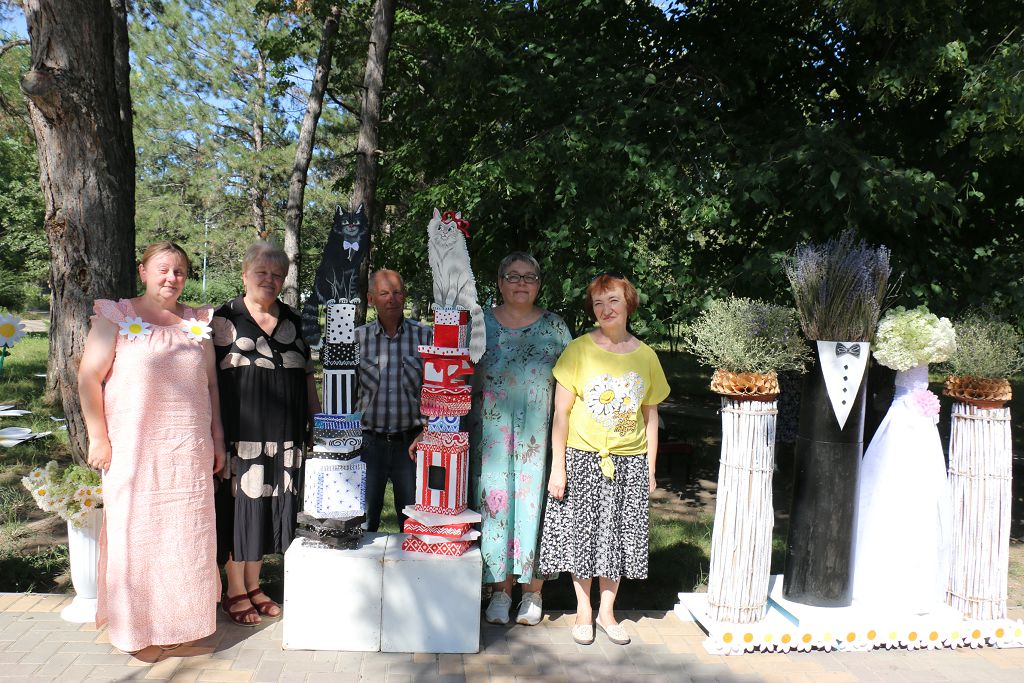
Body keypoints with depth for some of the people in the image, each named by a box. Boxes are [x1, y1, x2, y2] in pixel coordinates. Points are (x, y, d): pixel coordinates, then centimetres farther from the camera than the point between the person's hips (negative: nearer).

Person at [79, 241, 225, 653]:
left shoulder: (197, 323, 11)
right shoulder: (116, 318, 0)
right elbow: (89, 377, -3)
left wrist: (217, 440, 11)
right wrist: (98, 438, -8)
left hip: (189, 450, 3)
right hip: (133, 449, -3)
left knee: (188, 534, 8)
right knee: (135, 532, 4)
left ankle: (183, 619, 23)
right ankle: (134, 623, 20)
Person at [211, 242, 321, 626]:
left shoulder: (293, 322, 12)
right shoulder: (225, 319, -1)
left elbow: (307, 375, 17)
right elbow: (209, 376, -4)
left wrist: (317, 422, 13)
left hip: (283, 436, 5)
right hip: (239, 432, -4)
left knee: (268, 508, 12)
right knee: (239, 505, 3)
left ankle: (253, 585, 28)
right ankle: (235, 592, 19)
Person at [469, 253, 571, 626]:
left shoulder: (554, 326, 6)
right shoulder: (481, 323, 6)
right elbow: (464, 378, 10)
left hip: (539, 434, 0)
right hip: (492, 433, 1)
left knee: (535, 503, 3)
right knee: (495, 501, 3)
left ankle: (533, 593, 18)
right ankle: (501, 591, 17)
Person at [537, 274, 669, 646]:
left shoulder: (646, 356, 3)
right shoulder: (578, 350, -6)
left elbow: (650, 416, 9)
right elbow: (561, 412, -6)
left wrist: (650, 469, 7)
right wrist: (557, 467, -9)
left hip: (629, 462, 2)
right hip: (582, 458, -2)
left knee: (617, 536, 10)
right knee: (581, 535, 7)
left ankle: (606, 611, 28)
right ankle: (583, 611, 26)